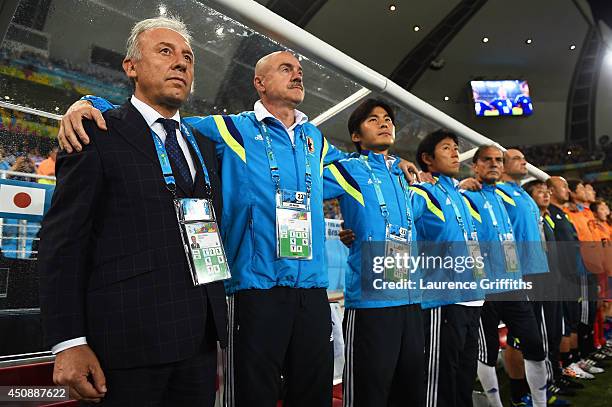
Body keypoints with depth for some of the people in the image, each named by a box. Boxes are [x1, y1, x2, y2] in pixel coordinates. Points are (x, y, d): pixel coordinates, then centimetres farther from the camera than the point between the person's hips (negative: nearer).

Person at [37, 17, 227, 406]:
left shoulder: (205, 147, 16)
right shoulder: (98, 134, -1)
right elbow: (63, 240, -6)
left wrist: (218, 331, 15)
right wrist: (69, 343, -13)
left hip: (200, 340, 6)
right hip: (127, 339, -5)